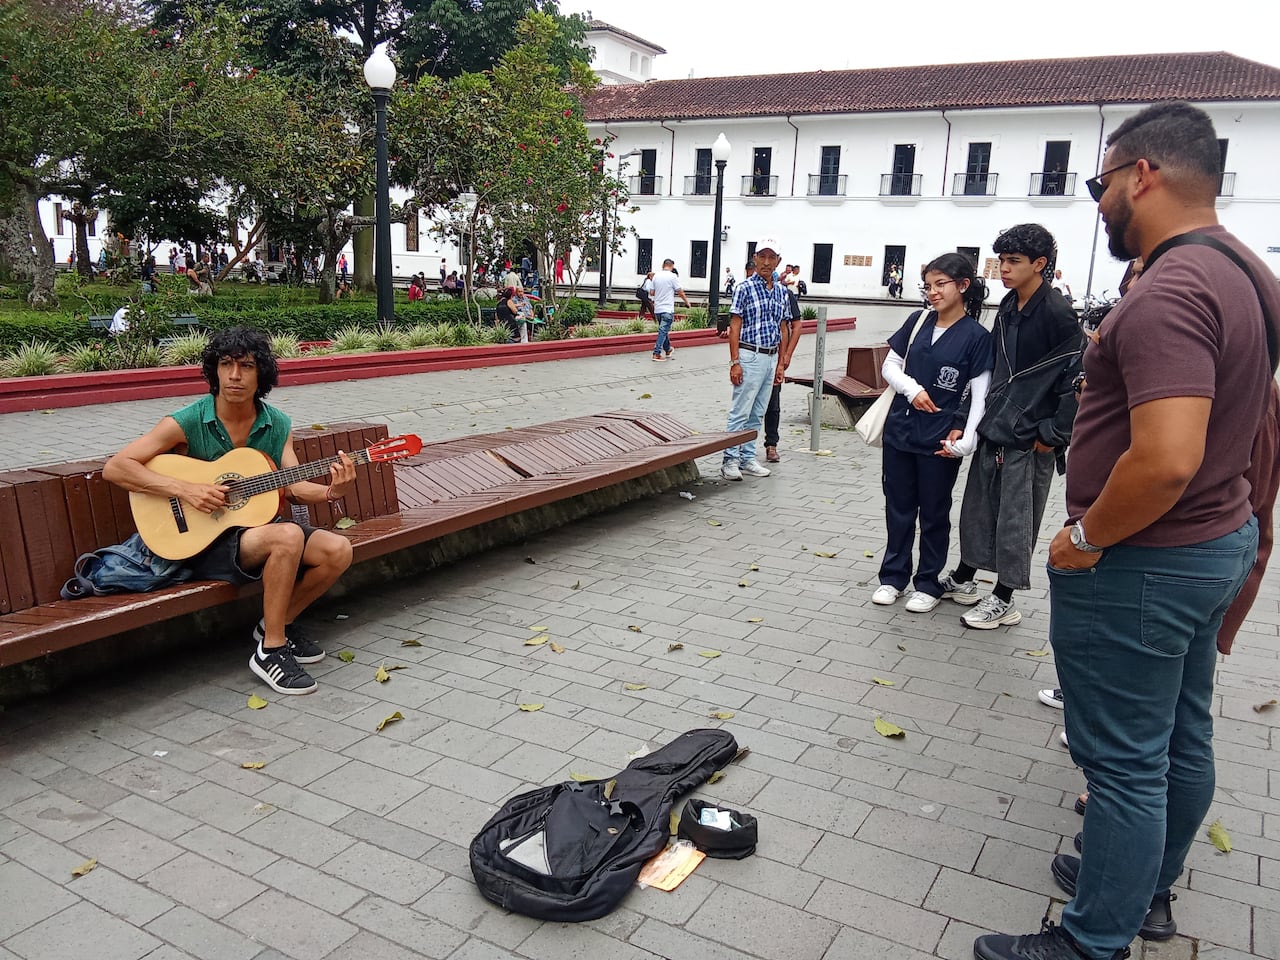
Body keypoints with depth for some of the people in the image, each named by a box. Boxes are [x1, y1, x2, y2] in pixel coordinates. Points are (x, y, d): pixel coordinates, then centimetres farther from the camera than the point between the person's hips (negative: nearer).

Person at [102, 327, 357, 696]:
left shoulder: (278, 425, 3)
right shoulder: (186, 423, -10)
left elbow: (293, 487, -3)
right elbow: (115, 467, -13)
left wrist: (331, 492, -24)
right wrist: (184, 489, -23)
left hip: (261, 527, 5)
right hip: (207, 542, -5)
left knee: (338, 550, -18)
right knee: (288, 536, -33)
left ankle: (281, 623, 6)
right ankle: (269, 650, -18)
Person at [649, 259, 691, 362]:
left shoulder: (656, 276, 6)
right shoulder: (673, 276, -8)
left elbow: (652, 292, 10)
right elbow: (680, 292, -4)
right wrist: (687, 302, 11)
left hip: (657, 309, 6)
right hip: (668, 309, -6)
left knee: (664, 330, 19)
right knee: (663, 331, -6)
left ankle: (668, 350, 32)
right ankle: (657, 354, -12)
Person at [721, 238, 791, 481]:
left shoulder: (782, 292, 11)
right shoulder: (744, 288, -6)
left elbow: (782, 329, 15)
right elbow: (735, 326, -8)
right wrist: (734, 362, -15)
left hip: (771, 358, 6)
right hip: (750, 356, -6)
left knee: (757, 414, 11)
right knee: (740, 412, -5)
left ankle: (747, 459, 18)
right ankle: (730, 460, 1)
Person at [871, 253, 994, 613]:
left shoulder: (976, 337, -9)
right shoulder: (917, 321, 3)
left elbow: (981, 395, -10)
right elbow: (890, 367, 6)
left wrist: (967, 439, -19)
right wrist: (912, 389, -13)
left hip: (940, 441, -4)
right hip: (900, 432, 4)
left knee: (934, 514, 10)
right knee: (898, 508, 14)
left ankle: (928, 584, 24)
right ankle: (893, 575, 28)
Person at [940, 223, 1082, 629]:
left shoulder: (1057, 314, -16)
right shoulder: (1008, 306, 8)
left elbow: (1079, 378, -18)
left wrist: (1054, 434, -15)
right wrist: (990, 413, 11)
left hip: (1029, 439, -8)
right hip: (994, 428, 8)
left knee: (1015, 519, 4)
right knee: (977, 506, 17)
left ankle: (1004, 600, 17)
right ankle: (963, 580, 33)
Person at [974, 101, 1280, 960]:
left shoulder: (1169, 293, -25)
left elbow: (1165, 460, -35)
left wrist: (1085, 539, -20)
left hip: (1140, 565, -10)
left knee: (1125, 761, 3)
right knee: (1183, 738, 22)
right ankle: (1149, 886, 41)